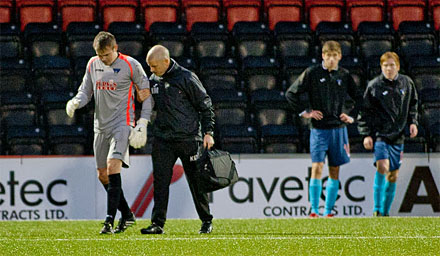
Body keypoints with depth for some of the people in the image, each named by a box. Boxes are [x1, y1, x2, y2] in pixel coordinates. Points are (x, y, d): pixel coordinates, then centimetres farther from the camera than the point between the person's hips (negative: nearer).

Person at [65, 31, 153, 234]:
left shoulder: (131, 65, -6)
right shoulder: (93, 64, 9)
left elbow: (146, 95, -1)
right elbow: (85, 91, 17)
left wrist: (142, 126, -7)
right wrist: (75, 102, -6)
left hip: (122, 124, -6)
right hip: (100, 126, 6)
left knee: (113, 166, -21)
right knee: (102, 175, 7)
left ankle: (109, 221, -24)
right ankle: (126, 215, 23)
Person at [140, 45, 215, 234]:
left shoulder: (187, 78, -9)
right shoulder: (153, 81, 7)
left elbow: (205, 105, -3)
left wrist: (208, 132, -8)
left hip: (189, 139, -4)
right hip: (162, 139, 4)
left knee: (196, 181, 5)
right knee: (160, 181, -5)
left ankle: (206, 222, 17)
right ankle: (158, 223, -5)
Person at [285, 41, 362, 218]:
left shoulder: (344, 75, 6)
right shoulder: (312, 73, -2)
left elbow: (359, 99, 19)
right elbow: (291, 94, 3)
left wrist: (353, 116, 7)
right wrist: (304, 112, -3)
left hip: (338, 128, 3)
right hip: (319, 128, -3)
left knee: (334, 171, 5)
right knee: (317, 167, -13)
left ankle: (328, 211, 11)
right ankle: (314, 210, -11)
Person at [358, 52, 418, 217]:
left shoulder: (406, 83, 6)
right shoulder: (374, 86, -5)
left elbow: (412, 104, 22)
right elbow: (364, 111, 0)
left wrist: (412, 122, 7)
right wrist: (366, 134, -6)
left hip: (398, 136, 4)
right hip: (380, 134, -4)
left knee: (393, 176, 7)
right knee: (382, 166, -23)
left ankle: (385, 211, 18)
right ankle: (377, 209, -17)